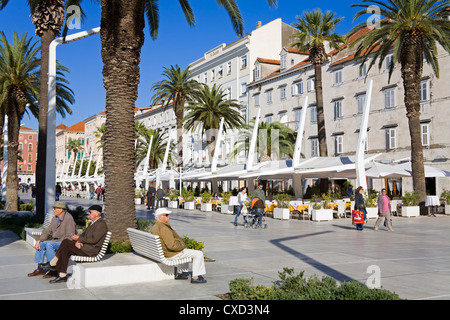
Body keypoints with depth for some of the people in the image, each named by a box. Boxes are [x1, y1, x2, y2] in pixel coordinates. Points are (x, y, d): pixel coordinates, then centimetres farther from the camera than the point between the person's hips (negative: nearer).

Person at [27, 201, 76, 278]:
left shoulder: (68, 218, -18)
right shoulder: (55, 218, 9)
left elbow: (70, 237, -21)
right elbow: (48, 231, 12)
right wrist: (39, 241, -2)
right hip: (55, 241, 9)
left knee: (49, 244, -29)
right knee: (41, 244, -5)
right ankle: (40, 269, 0)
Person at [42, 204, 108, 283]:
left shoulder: (101, 224, -15)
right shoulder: (93, 222, 18)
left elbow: (94, 239, -24)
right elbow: (84, 234, 14)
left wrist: (79, 238, -16)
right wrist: (78, 241, -8)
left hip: (90, 250, -9)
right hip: (85, 246, 9)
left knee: (66, 242, -14)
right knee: (65, 251, -8)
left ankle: (53, 263, 0)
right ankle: (62, 276, -5)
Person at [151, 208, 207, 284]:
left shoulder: (154, 227, 5)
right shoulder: (163, 228, -27)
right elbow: (172, 245, -31)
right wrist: (182, 246, -12)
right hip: (171, 254, -11)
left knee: (187, 251, 35)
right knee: (199, 254, -5)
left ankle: (179, 272, 34)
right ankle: (195, 277, -1)